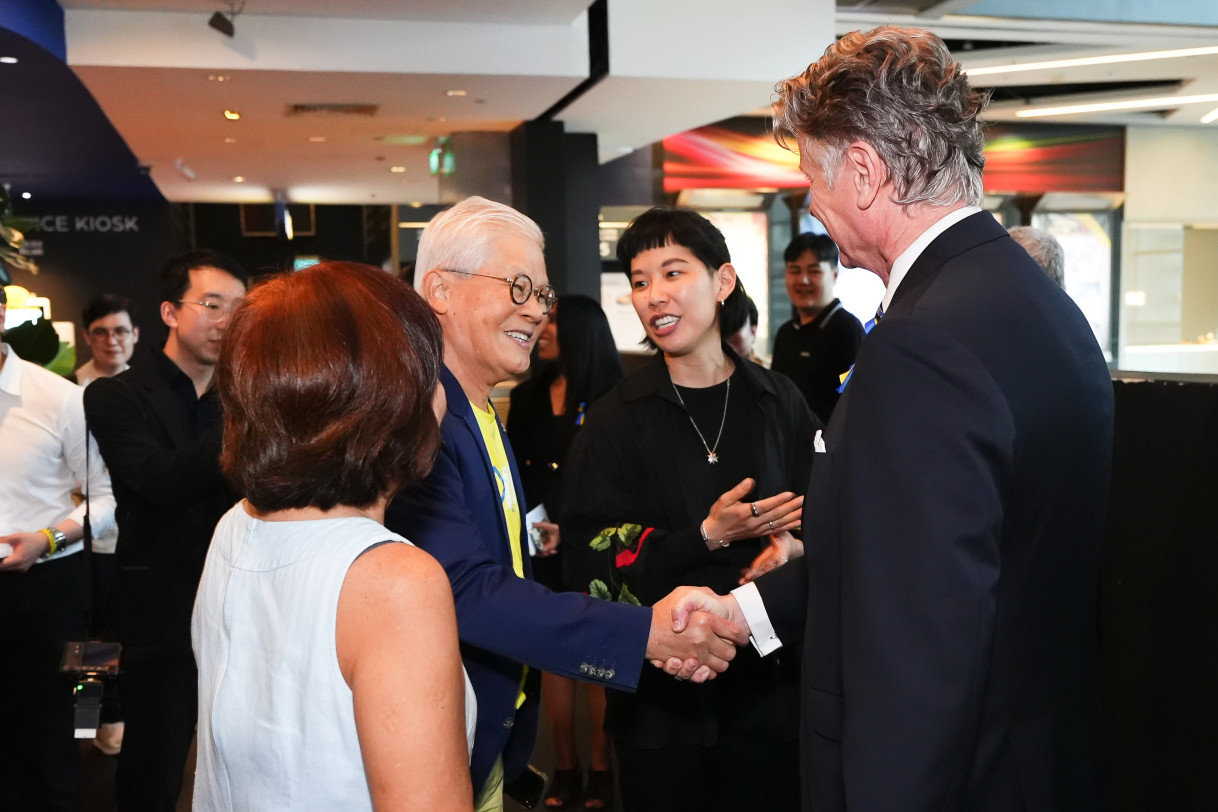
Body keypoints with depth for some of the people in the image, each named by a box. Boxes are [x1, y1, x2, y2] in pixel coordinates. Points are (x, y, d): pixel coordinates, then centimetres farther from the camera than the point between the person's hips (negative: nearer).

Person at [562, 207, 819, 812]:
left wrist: (791, 548, -13)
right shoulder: (616, 419, -5)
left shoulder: (779, 404, 2)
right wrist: (708, 536, -17)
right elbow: (596, 558, -7)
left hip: (769, 678, 2)